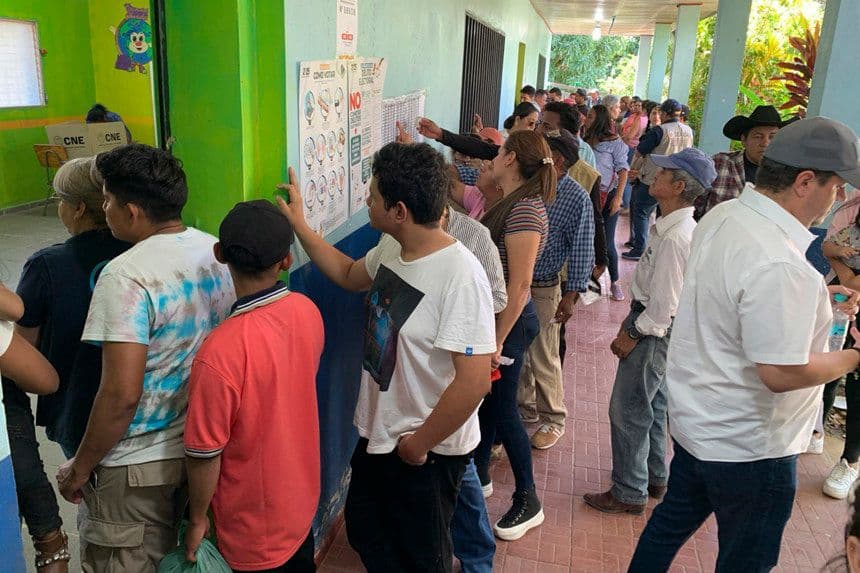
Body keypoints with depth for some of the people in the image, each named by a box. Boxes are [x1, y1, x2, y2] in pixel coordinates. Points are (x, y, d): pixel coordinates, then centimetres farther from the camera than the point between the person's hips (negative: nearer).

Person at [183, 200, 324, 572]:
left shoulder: (220, 353, -32)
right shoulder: (308, 311, -13)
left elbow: (204, 453, -22)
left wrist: (197, 519, -6)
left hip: (254, 527, -5)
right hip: (304, 499, 5)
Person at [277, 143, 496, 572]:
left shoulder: (461, 276, -31)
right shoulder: (390, 250, -5)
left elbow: (473, 382, -31)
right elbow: (349, 275, 17)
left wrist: (418, 445, -18)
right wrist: (298, 224, 11)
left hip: (427, 453, -8)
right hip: (378, 434, 8)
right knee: (364, 532, 28)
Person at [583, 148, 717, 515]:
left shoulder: (674, 238, -27)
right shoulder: (678, 228, 5)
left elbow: (664, 303, -25)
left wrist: (632, 336, -14)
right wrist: (630, 322, 14)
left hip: (654, 333, -10)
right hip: (655, 328, 10)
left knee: (627, 412, 2)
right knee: (651, 405, 23)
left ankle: (629, 494, 17)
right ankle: (655, 478, 40)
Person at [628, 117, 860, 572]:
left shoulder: (721, 216, -2)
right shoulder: (781, 265, -31)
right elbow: (781, 373, -28)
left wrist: (814, 296, 8)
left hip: (693, 420, 8)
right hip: (748, 447, -8)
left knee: (673, 520, 26)